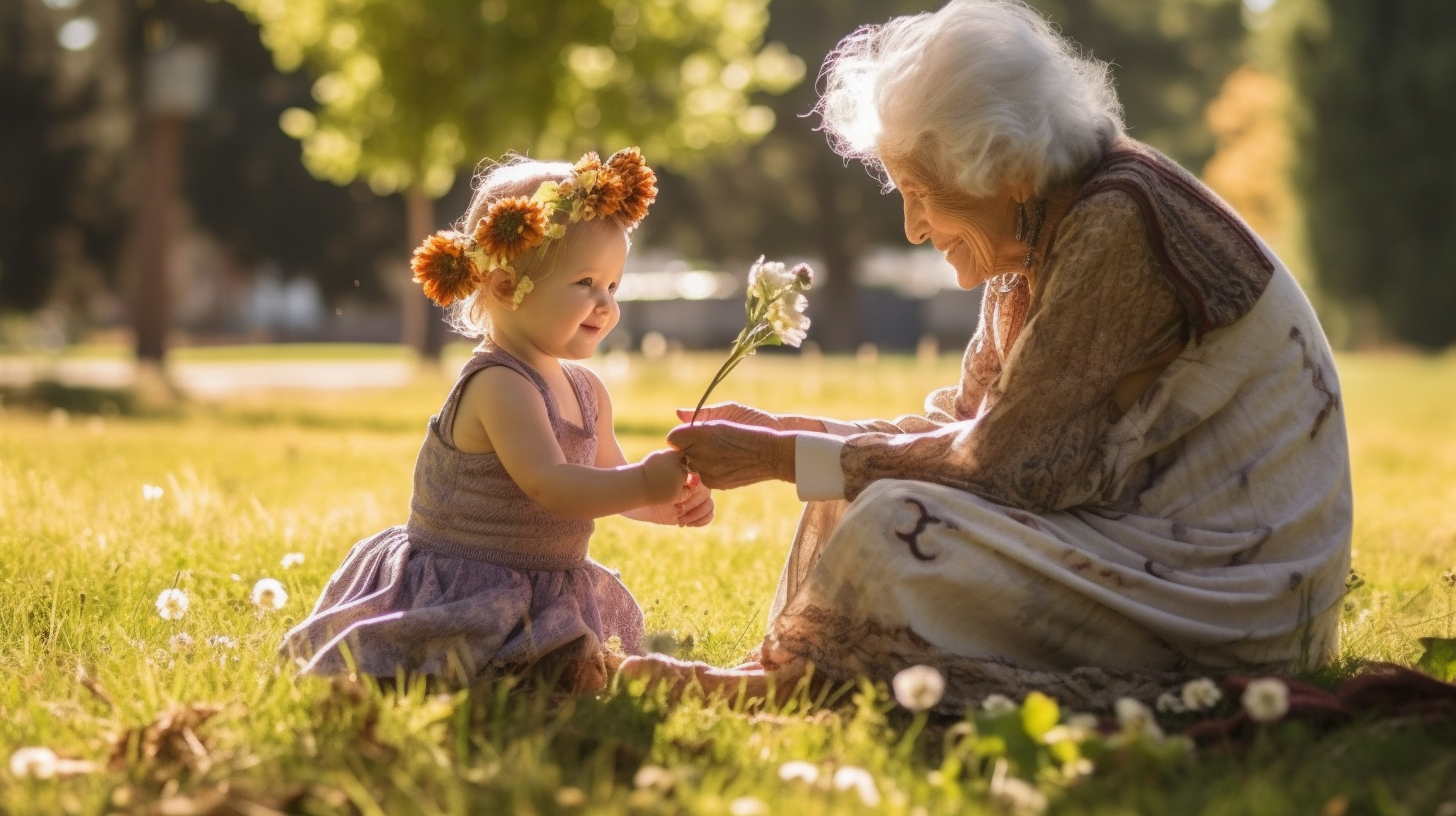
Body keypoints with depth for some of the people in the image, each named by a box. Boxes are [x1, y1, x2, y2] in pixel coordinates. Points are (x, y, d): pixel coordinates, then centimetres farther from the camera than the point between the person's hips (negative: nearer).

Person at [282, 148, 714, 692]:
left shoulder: (585, 390, 8)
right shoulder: (499, 385, -23)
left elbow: (608, 482, 17)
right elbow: (547, 484, -34)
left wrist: (670, 505, -2)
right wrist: (643, 485, -38)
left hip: (543, 596, 10)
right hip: (461, 600, -9)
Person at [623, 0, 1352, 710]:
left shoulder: (1118, 227, -22)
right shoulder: (1041, 241, 7)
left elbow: (1002, 461, -20)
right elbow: (965, 425, 9)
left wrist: (782, 458, -15)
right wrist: (778, 433, 0)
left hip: (1235, 590, -10)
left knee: (900, 529, -22)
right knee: (866, 491, 6)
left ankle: (780, 682, 1)